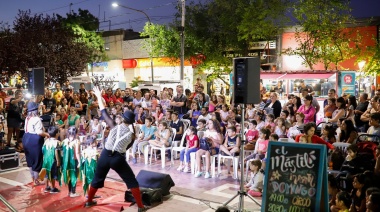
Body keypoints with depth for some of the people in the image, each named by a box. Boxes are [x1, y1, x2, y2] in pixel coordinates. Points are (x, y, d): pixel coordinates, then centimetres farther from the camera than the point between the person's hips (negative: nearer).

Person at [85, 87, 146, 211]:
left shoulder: (114, 126, -6)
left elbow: (104, 113, -2)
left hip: (105, 155, 2)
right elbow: (127, 147, 8)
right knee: (132, 181, 9)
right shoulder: (131, 134, -2)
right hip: (118, 159, -1)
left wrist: (99, 96, 5)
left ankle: (89, 201, 39)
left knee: (97, 179, 24)